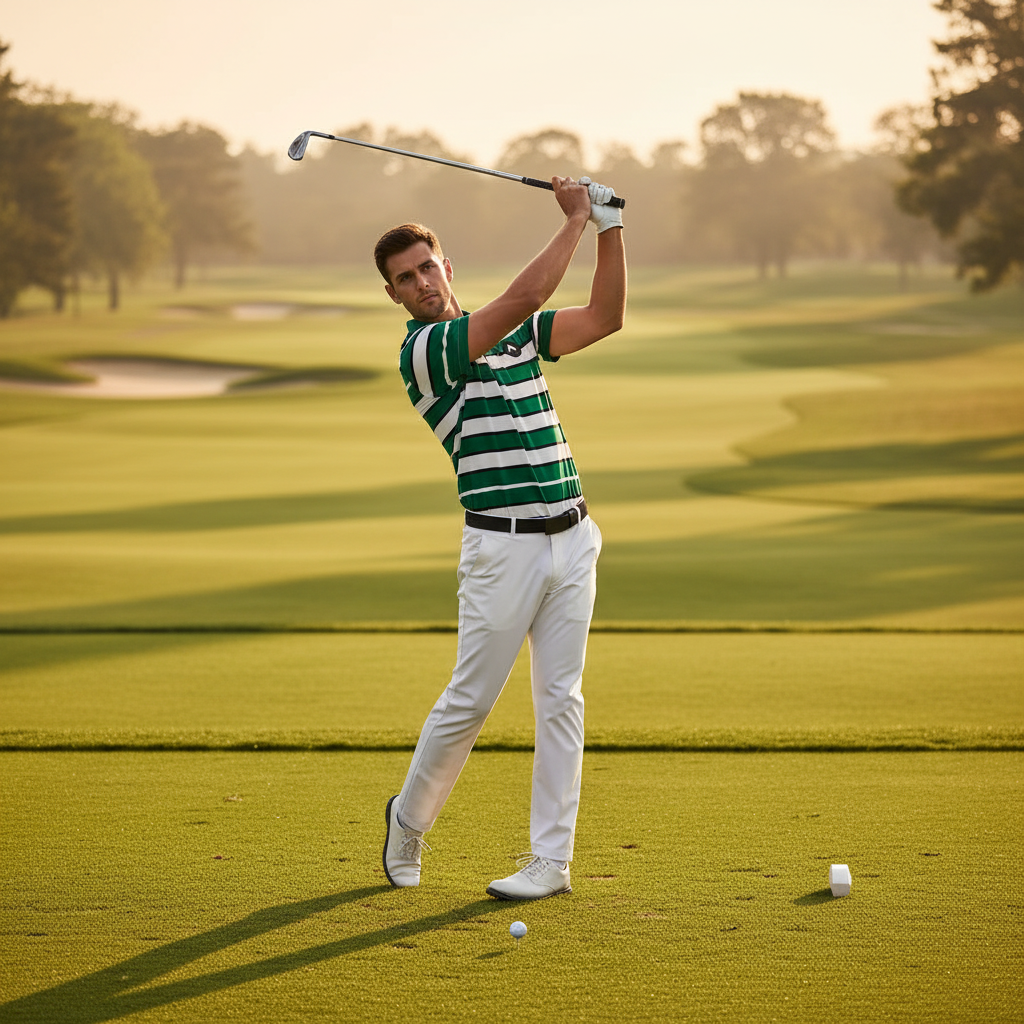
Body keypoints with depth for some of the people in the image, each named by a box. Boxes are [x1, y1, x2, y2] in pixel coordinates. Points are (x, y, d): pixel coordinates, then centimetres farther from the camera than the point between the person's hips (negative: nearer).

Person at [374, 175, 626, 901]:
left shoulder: (519, 333, 14)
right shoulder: (422, 352, -9)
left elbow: (606, 317, 10)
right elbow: (520, 299, -19)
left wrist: (609, 226, 1)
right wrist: (575, 222, -12)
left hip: (572, 537, 5)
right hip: (503, 547, -5)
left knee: (561, 699, 3)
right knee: (470, 701, 0)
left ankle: (552, 861, 7)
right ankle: (410, 820, 23)